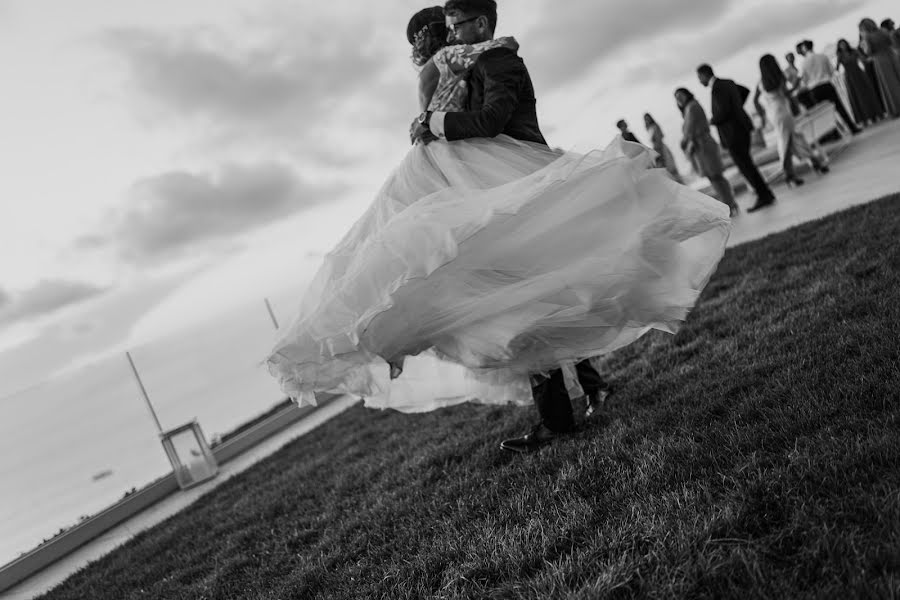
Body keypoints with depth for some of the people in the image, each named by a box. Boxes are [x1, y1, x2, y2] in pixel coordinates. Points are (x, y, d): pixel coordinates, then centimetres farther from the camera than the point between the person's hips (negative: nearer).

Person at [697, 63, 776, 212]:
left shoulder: (717, 89, -19)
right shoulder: (727, 82, 12)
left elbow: (723, 112, -28)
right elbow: (745, 91, 28)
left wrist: (712, 121, -9)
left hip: (734, 133, -10)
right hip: (741, 127, 10)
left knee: (745, 167, -2)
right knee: (746, 165, 15)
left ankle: (764, 196, 4)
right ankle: (765, 194, 18)